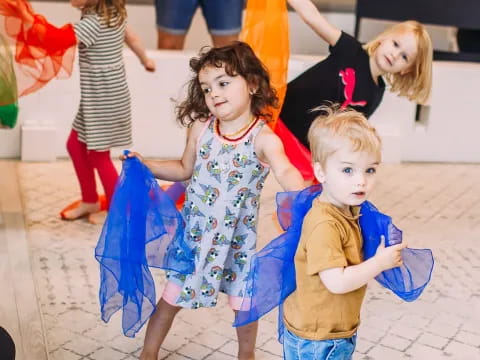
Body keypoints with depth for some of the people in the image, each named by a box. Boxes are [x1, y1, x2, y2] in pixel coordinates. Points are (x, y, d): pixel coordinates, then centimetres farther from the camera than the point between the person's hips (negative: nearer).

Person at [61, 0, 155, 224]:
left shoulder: (93, 22, -24)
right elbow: (132, 38, 19)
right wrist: (145, 60, 36)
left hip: (103, 99, -10)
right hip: (101, 97, 10)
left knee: (98, 154, 4)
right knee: (75, 145, 17)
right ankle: (90, 201, 30)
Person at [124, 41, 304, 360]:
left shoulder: (264, 139, -18)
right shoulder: (201, 128, -5)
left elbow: (285, 171, -37)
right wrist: (145, 165, -1)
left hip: (237, 235, -2)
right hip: (195, 230, 2)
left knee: (244, 301, 15)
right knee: (172, 296, 12)